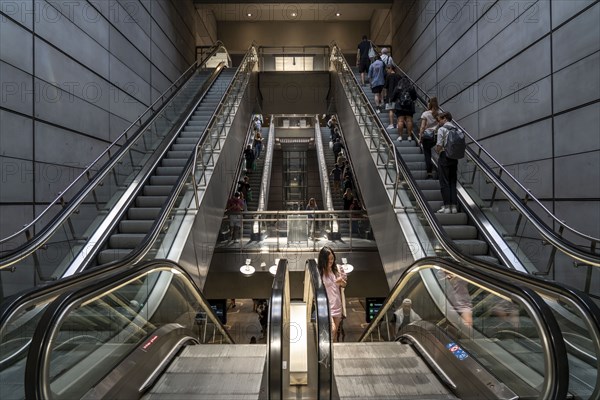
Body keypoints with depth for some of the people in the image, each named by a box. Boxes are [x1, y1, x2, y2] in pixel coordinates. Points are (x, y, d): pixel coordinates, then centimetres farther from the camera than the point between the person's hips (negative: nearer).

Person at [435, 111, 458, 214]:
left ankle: (447, 206, -2)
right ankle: (454, 206, 11)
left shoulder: (442, 129, -6)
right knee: (453, 182, 10)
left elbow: (439, 145, -13)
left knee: (444, 183, -2)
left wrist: (437, 150, 5)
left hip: (445, 157, -6)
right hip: (454, 158, 6)